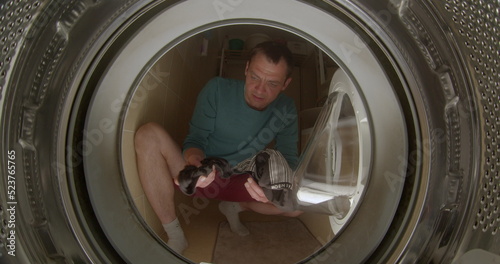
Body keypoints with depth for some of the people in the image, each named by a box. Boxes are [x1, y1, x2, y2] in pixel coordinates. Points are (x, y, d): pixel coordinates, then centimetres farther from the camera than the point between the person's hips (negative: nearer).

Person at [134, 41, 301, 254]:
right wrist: (194, 158, -38)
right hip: (200, 178, -1)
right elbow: (195, 139, -12)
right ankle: (174, 236, -22)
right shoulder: (217, 90, -14)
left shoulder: (286, 111, -7)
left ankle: (235, 206, 8)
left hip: (239, 183, 2)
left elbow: (289, 158, -9)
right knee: (149, 134, -29)